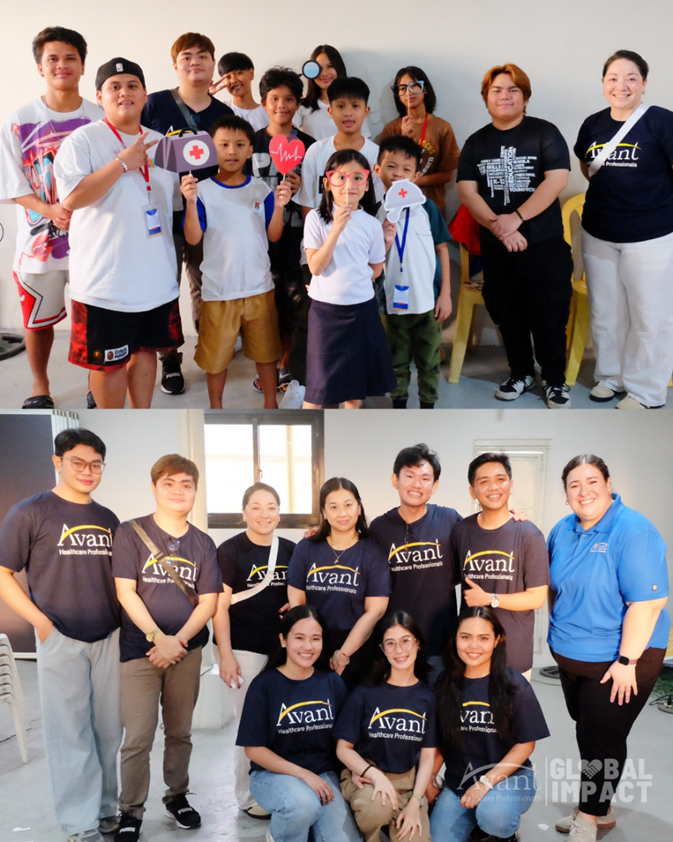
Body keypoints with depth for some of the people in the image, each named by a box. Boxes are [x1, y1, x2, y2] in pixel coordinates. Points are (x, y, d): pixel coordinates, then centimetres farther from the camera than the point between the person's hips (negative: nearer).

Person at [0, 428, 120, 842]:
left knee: (109, 730, 11)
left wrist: (126, 623, 7)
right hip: (60, 639, -5)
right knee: (71, 733, 1)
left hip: (109, 639, 5)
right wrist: (41, 622, -11)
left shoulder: (109, 519, 11)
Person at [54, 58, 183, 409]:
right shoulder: (83, 140, -7)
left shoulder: (160, 143, 12)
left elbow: (175, 196, 23)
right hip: (105, 278, -6)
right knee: (109, 359, 3)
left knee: (146, 349, 15)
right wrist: (123, 162, -21)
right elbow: (71, 198, -20)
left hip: (157, 275, 6)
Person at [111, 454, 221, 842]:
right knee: (138, 738, -4)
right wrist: (159, 637, -16)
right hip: (139, 649, -3)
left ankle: (178, 796, 30)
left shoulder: (203, 543, 6)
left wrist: (178, 641, -11)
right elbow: (126, 592, -9)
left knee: (180, 732, 12)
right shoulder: (131, 533, -3)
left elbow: (208, 602, 2)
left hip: (187, 650, 3)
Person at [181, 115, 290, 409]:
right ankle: (216, 407, 28)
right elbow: (193, 238, -13)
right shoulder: (203, 190, -5)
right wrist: (190, 202, -26)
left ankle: (270, 404, 30)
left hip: (259, 287, 2)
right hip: (218, 289, -2)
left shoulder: (261, 189, 2)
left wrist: (279, 206, -15)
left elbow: (273, 235, 1)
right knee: (216, 355, 10)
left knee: (265, 351, 13)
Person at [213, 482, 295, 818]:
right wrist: (225, 655, -13)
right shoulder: (230, 551, -7)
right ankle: (248, 796, 19)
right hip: (245, 650, -4)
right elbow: (220, 606, -9)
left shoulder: (291, 550, 7)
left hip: (283, 648, 5)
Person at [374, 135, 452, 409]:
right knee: (397, 360, 16)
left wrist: (446, 293, -4)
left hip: (427, 300, -1)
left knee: (429, 360, 10)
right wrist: (385, 243, -21)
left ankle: (428, 407, 24)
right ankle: (398, 405, 30)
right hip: (394, 301, 1)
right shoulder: (375, 213, -2)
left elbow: (442, 249, -1)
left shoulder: (426, 207, -6)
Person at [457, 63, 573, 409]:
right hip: (496, 246, 3)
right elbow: (467, 190, -1)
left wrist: (516, 218, -20)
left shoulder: (544, 133, -2)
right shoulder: (476, 142, 8)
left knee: (549, 315, 0)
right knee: (508, 315, 11)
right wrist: (497, 225, -17)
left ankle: (555, 379, 16)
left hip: (544, 242, -3)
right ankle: (521, 373, 28)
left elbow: (557, 179, -12)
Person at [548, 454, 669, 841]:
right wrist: (560, 634, 9)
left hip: (617, 659, -6)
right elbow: (554, 588, 17)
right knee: (588, 733, 17)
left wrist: (626, 661, -22)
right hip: (571, 655, 7)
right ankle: (600, 811, 33)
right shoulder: (563, 531, 2)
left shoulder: (633, 530, -19)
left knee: (602, 740, 4)